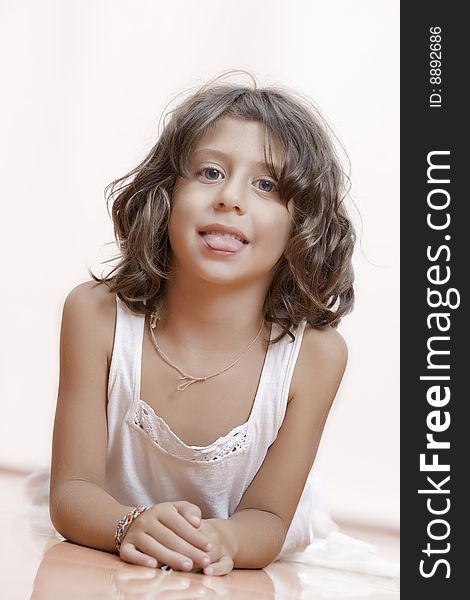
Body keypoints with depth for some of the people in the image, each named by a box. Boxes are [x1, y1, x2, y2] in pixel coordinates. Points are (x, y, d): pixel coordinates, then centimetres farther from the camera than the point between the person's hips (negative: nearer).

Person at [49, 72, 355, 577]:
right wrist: (132, 526, -42)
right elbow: (73, 489, -19)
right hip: (111, 564, 0)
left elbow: (267, 516, -15)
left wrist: (224, 541, -39)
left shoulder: (315, 354, -22)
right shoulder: (96, 316, -20)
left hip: (244, 572, 0)